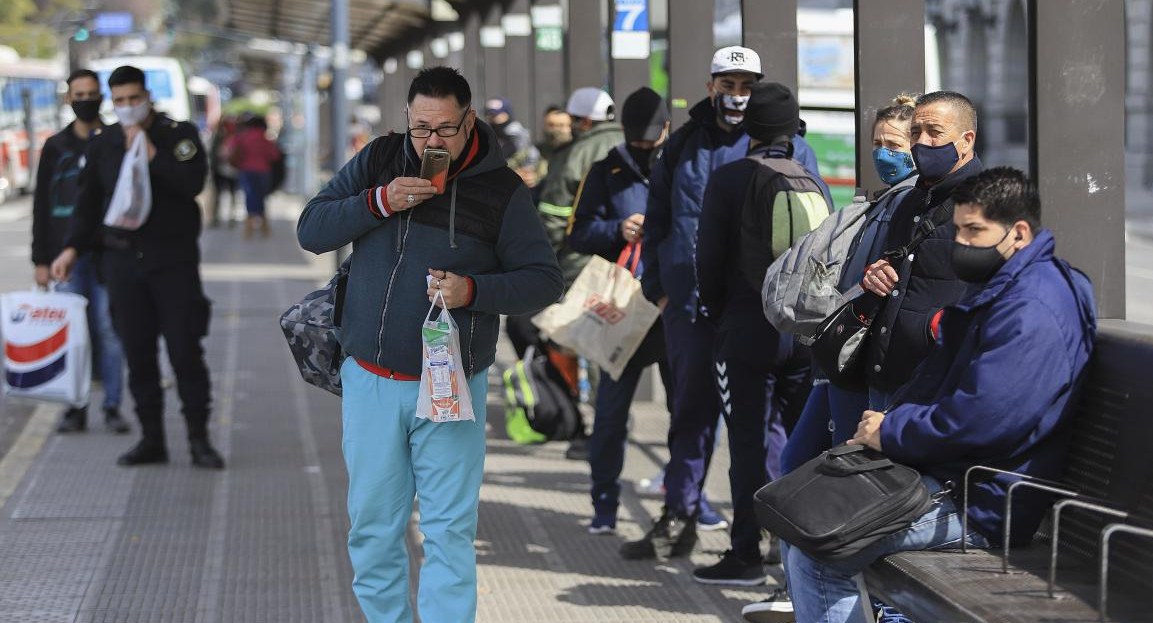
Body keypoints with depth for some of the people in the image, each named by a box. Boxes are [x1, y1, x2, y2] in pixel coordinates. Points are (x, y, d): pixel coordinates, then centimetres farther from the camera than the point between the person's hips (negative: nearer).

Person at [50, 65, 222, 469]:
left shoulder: (179, 134, -1)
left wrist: (149, 152, -17)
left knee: (185, 351, -4)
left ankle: (199, 440, 3)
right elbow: (88, 202, 16)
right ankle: (151, 439, 12)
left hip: (174, 260, -3)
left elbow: (193, 182, -16)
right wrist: (74, 247, 6)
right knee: (137, 355, 4)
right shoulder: (101, 144, 9)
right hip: (122, 261, 3)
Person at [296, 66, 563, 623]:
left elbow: (545, 280, -2)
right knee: (372, 527, 8)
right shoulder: (380, 160, 4)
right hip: (370, 381, 3)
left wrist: (474, 291, -19)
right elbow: (310, 230, 2)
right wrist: (379, 202, -14)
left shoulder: (502, 190, -2)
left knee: (448, 531, -4)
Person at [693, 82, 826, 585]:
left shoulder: (728, 179, -7)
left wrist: (719, 316, 8)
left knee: (749, 443, 0)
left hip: (748, 330, -4)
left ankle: (746, 556, 2)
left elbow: (709, 258, -7)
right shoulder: (811, 182, 5)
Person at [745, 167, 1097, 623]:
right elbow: (933, 381, 22)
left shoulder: (1031, 312, -21)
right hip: (945, 476, 11)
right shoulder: (994, 291, 16)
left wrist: (890, 433, -12)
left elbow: (978, 421, -28)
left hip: (978, 503, -11)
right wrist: (886, 421, 1)